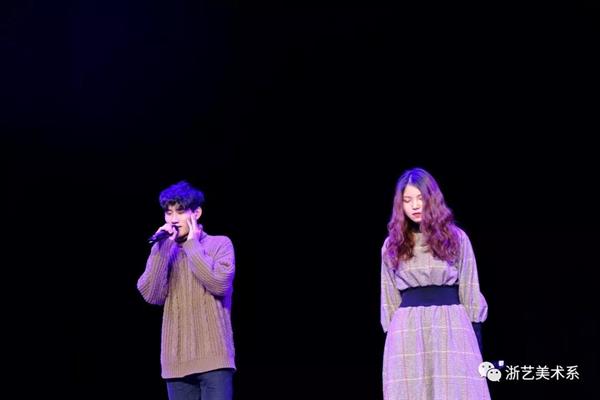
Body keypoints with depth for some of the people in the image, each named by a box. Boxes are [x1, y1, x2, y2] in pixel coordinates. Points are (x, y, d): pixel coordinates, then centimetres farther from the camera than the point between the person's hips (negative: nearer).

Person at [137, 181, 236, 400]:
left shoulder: (220, 244, 5)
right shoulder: (163, 252, 14)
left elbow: (219, 285, -12)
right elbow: (151, 295, -1)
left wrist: (192, 245, -4)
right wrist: (161, 248, -5)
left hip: (213, 356, -3)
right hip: (177, 360, 4)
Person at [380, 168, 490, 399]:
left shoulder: (455, 237, 7)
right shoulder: (392, 245, 11)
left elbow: (469, 293, 7)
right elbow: (389, 300, 13)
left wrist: (476, 343, 2)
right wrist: (391, 339, 7)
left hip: (451, 328, -1)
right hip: (408, 333, 1)